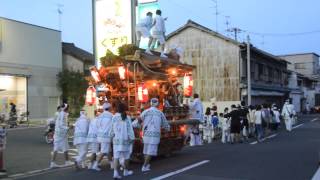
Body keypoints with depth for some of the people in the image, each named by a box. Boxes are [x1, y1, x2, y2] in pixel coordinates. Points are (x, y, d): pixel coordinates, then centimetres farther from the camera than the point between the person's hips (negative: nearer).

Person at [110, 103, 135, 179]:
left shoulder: (114, 118, -3)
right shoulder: (127, 118, -9)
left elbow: (112, 129, 3)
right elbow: (130, 129, -8)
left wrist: (112, 136, 19)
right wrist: (132, 138, -1)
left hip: (116, 139, 1)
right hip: (125, 139, -1)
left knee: (116, 156, -1)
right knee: (126, 156, 14)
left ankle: (115, 173, -13)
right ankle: (126, 171, 27)